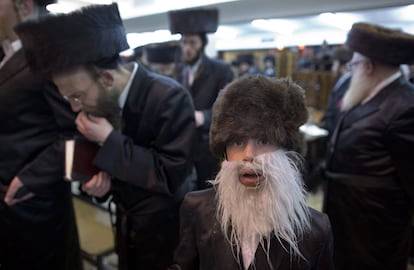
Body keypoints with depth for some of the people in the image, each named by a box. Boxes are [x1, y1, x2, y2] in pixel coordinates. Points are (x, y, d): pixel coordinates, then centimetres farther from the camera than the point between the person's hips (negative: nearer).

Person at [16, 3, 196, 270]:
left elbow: (173, 175, -27)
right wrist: (103, 176, -13)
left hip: (163, 227, -5)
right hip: (125, 221, 6)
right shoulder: (105, 98, -5)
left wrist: (109, 139, -29)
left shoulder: (170, 98, -28)